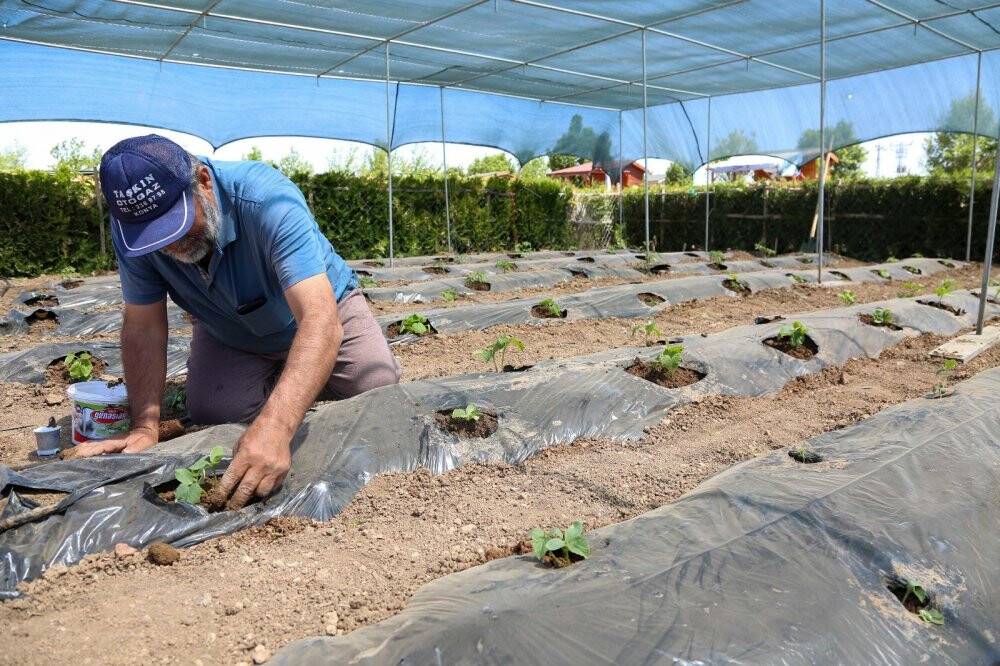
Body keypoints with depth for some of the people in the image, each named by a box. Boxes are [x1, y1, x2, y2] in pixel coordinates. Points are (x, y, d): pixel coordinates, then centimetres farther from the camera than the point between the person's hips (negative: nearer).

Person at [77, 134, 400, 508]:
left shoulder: (268, 200, -40)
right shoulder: (131, 225, -25)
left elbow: (320, 318, -51)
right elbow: (144, 327, -17)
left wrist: (274, 427, -62)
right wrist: (145, 428, -29)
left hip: (318, 308, -2)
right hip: (229, 336, 3)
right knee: (211, 417, -16)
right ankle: (274, 377, 17)